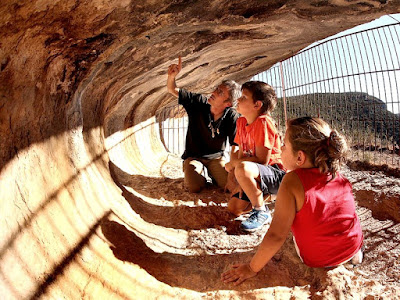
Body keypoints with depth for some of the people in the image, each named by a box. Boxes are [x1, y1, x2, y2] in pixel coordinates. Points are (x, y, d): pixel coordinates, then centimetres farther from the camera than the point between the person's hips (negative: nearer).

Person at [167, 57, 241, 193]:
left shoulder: (231, 117, -15)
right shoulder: (198, 102, -13)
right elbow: (172, 89, -8)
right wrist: (172, 75, -30)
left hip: (216, 157, 1)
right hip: (193, 155, 0)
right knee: (194, 187, -26)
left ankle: (213, 175, 12)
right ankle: (200, 176, 11)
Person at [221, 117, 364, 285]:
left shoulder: (293, 181, -27)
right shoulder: (339, 177, -10)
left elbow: (276, 236, -28)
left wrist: (252, 268, -16)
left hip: (317, 261, -4)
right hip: (352, 249, 5)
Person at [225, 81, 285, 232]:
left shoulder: (263, 122, -21)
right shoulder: (241, 121, 6)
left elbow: (262, 160, -23)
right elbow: (242, 154, 7)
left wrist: (234, 163, -14)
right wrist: (242, 183, -4)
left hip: (278, 176, -8)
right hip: (258, 176, 8)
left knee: (242, 168, -38)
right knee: (233, 208, 1)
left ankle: (261, 212, -16)